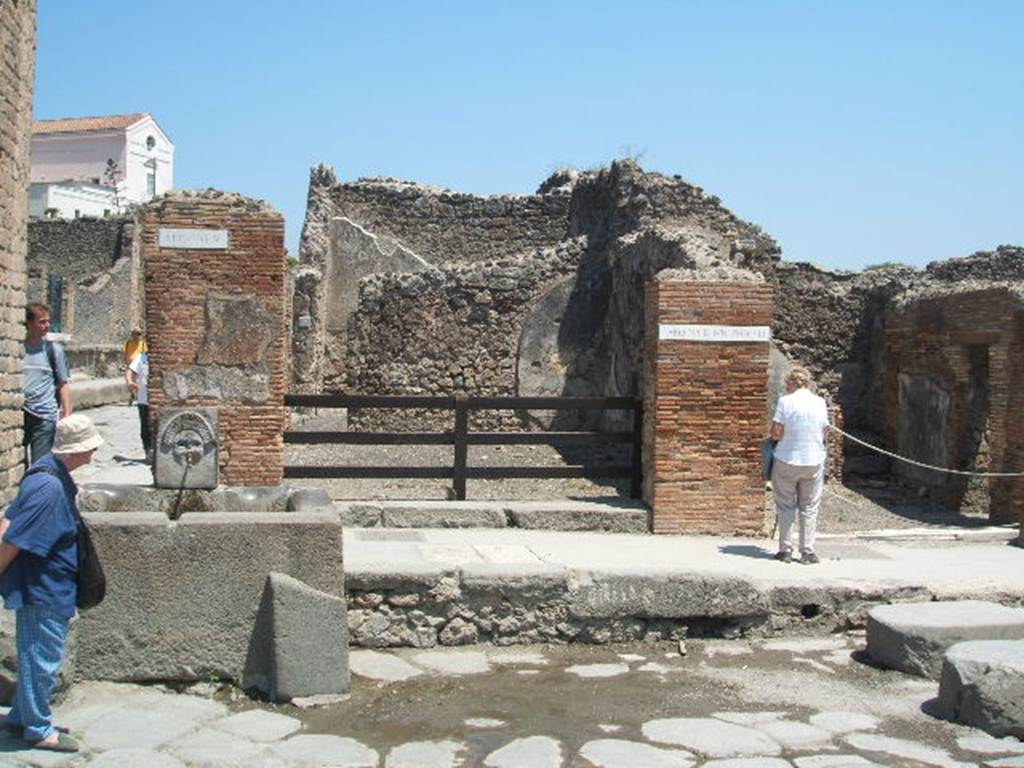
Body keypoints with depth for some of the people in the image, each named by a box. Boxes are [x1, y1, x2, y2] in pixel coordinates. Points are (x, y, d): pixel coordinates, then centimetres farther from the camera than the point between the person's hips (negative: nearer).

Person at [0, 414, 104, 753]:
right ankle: (38, 729, 18)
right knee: (42, 658, 4)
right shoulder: (49, 487, -27)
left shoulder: (51, 474, 4)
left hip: (45, 587, 10)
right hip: (43, 589, -10)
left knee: (36, 657, 21)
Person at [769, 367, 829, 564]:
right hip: (814, 461, 2)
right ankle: (807, 552, 10)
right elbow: (824, 431, 7)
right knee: (809, 507, 10)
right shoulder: (819, 402, 1)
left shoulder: (785, 401, -8)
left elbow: (775, 433, -11)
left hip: (787, 459, -2)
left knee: (786, 506, 9)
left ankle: (785, 550, 11)